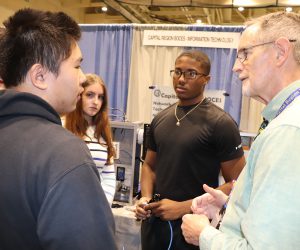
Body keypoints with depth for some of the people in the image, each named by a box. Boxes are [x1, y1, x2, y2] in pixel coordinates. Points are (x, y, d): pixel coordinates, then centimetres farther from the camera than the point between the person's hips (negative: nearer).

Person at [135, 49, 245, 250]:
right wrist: (146, 197, -5)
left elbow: (236, 184, -14)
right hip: (154, 221, 5)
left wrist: (183, 207, -18)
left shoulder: (221, 123, -12)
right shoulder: (160, 119, 4)